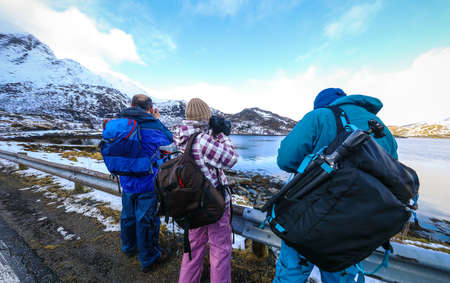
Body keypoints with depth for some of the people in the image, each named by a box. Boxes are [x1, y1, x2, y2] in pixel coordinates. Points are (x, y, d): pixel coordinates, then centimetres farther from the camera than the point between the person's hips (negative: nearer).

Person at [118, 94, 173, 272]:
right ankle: (148, 259, 29)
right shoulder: (152, 125, -19)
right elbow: (169, 141, -5)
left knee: (128, 215, 25)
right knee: (147, 220, 9)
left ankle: (129, 247, 50)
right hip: (148, 183, -7)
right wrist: (158, 121, 2)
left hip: (127, 182, 7)